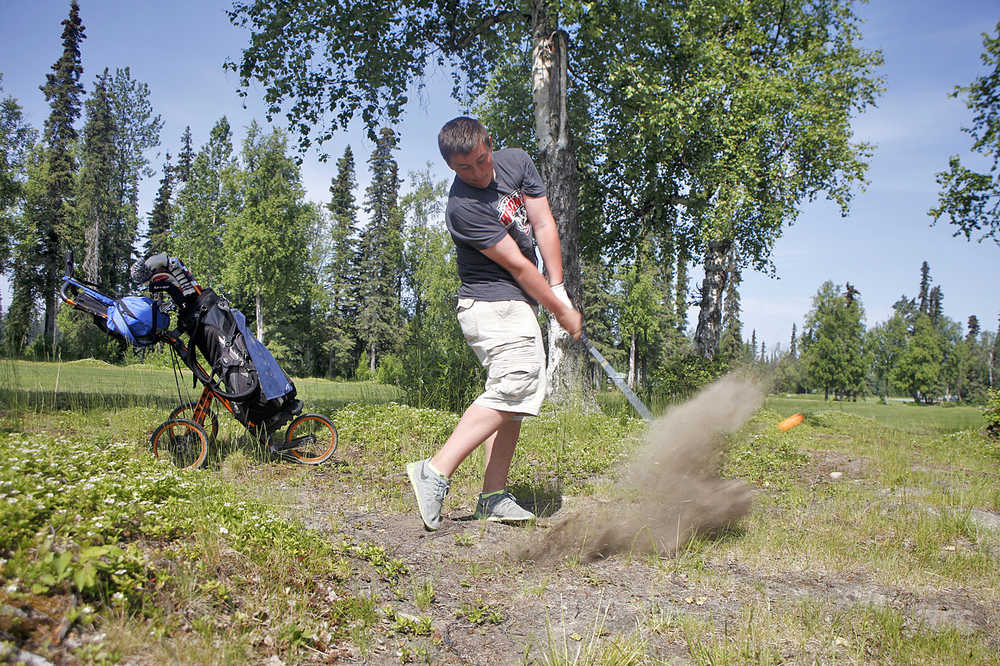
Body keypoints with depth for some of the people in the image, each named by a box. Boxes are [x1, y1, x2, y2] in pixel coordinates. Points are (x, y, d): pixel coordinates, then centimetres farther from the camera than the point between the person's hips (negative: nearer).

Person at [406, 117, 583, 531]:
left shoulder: (516, 162, 5)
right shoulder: (462, 207, -19)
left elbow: (544, 226, 3)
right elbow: (517, 264, -16)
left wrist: (557, 289, -4)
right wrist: (560, 311, -10)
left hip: (517, 305, 9)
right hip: (493, 303, -9)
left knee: (513, 395, 6)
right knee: (514, 386, -23)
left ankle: (494, 497, 8)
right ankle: (435, 473, -24)